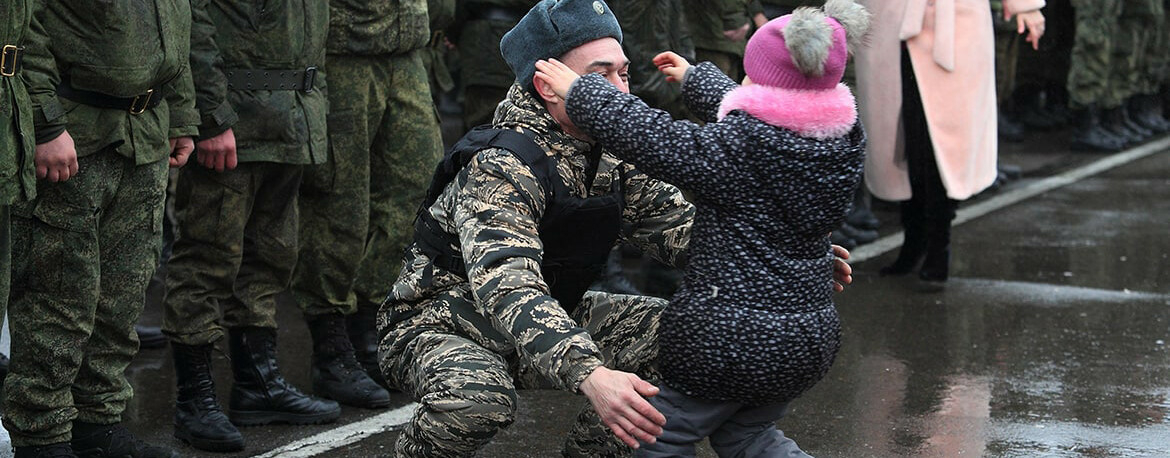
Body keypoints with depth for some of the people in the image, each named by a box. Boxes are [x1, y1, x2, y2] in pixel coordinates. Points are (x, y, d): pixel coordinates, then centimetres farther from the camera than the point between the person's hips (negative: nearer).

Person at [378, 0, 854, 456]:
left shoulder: (611, 158, -5)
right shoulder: (499, 170, -29)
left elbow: (683, 226, -3)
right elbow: (506, 288, -43)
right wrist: (590, 375, -58)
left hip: (548, 323, 8)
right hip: (436, 330, -8)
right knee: (478, 396, -39)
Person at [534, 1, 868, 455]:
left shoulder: (741, 150, -22)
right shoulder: (843, 141, -1)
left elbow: (649, 138, -15)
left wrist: (578, 90, 0)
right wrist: (695, 77, 33)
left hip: (728, 338, -7)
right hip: (811, 337, 8)